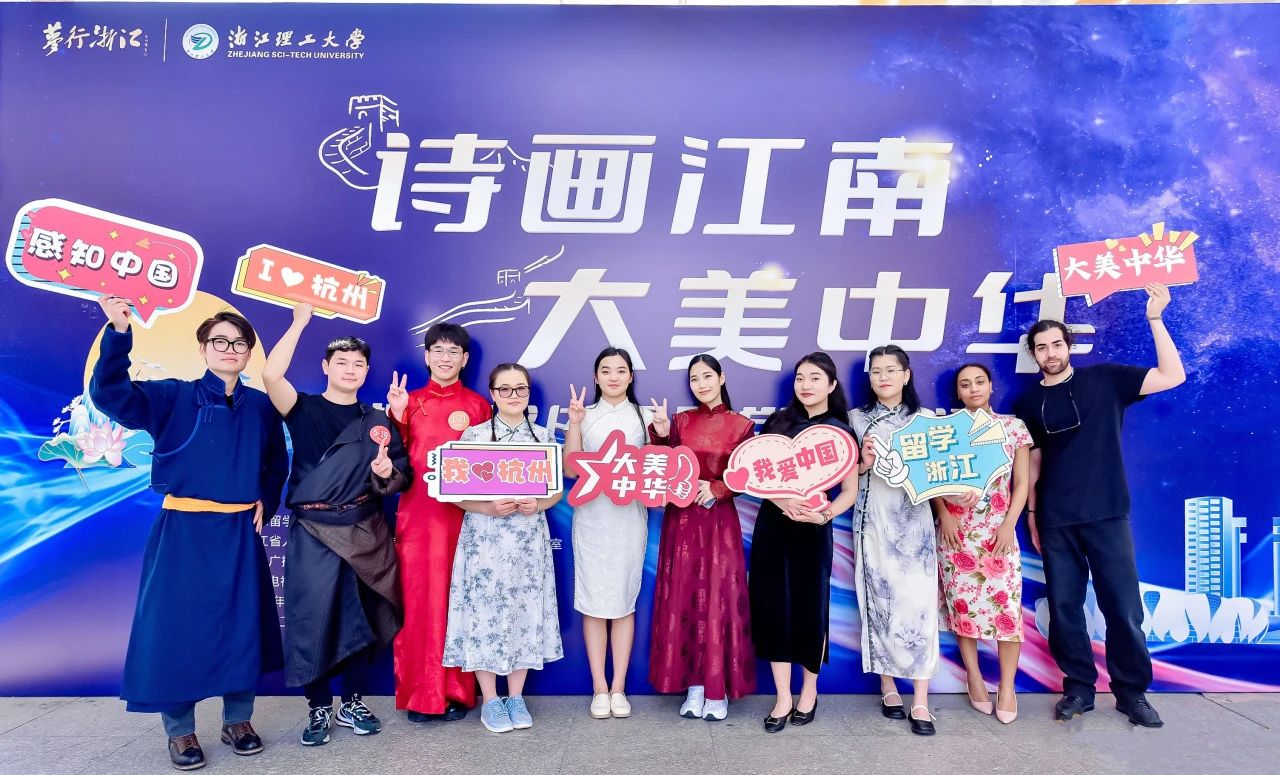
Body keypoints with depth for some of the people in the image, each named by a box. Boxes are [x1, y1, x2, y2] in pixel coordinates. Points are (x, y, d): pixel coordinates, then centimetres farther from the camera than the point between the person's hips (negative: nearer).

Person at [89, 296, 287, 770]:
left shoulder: (262, 407, 6)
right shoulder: (173, 397, -2)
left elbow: (277, 463, 18)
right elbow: (109, 393, -17)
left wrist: (265, 500, 3)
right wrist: (119, 333, -28)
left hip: (240, 532, 3)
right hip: (182, 531, -2)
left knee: (241, 625, 8)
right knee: (177, 625, 2)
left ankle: (238, 720, 24)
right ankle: (180, 731, 19)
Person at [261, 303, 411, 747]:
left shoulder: (379, 423, 8)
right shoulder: (304, 409, 1)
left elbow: (401, 479, 7)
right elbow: (271, 375, -19)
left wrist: (387, 472, -16)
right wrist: (300, 322, -14)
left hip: (365, 533, 3)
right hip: (313, 533, -2)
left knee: (363, 619, 9)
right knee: (313, 619, 1)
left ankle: (354, 704, 26)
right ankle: (319, 710, 19)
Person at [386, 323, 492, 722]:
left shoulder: (478, 405, 8)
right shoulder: (411, 402, 11)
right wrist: (397, 416, -9)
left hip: (462, 513, -1)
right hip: (417, 512, 1)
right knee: (418, 598, 2)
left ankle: (458, 691, 14)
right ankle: (420, 693, 14)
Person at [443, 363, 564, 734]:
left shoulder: (544, 436, 6)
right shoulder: (474, 435, -1)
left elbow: (557, 489, 8)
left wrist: (538, 504, -12)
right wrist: (489, 508, -18)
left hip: (530, 540, 2)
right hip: (485, 539, -2)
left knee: (526, 612, 7)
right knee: (485, 613, 1)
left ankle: (516, 697, 22)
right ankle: (490, 700, 18)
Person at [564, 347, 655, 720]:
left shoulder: (642, 417, 8)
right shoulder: (585, 415, 4)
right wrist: (574, 424, -14)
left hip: (630, 516, 1)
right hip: (592, 517, 0)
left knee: (624, 601, 5)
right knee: (594, 602, 2)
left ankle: (619, 688, 14)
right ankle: (599, 688, 13)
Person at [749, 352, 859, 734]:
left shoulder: (841, 432, 1)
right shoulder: (776, 422, 5)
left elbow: (849, 492, 1)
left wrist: (825, 514, -19)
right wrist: (781, 500, -17)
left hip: (813, 529, -1)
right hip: (772, 524, 2)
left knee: (811, 606, 6)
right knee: (774, 606, 2)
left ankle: (809, 690, 28)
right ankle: (783, 697, 14)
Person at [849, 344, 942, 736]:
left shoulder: (925, 418, 7)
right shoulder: (857, 418, 6)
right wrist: (863, 463, -13)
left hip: (913, 521, 0)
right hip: (872, 520, 0)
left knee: (917, 603, -5)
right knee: (878, 600, 3)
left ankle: (920, 702, 1)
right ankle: (888, 687, 18)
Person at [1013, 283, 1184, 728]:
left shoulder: (1105, 379, 2)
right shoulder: (1029, 403, 8)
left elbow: (1173, 376, -7)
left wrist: (1155, 319, -13)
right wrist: (1031, 515, 8)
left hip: (1107, 515, -2)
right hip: (1056, 521, 2)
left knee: (1123, 606, 1)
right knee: (1063, 607, 5)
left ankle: (1132, 691, 17)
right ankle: (1079, 688, 18)